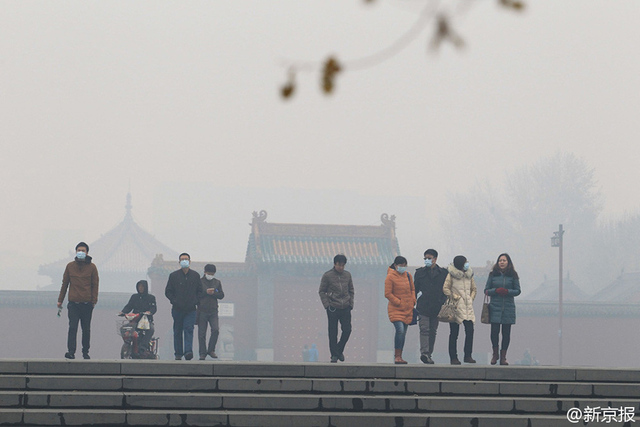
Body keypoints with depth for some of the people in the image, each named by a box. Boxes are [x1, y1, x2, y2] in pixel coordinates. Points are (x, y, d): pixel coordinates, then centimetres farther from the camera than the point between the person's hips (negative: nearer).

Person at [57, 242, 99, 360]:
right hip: (73, 303, 0)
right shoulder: (70, 266, 8)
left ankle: (85, 351, 16)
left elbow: (95, 284, 6)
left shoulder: (92, 267, 5)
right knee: (72, 327, -10)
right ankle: (71, 351, -15)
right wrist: (60, 300, 11)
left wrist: (94, 300, -4)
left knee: (86, 328, 6)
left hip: (87, 303, 0)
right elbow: (65, 283, 12)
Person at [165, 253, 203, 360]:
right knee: (178, 331, 5)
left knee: (189, 329, -13)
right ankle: (178, 353, 11)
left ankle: (188, 351, -23)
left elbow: (200, 291, 15)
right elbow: (168, 291, 7)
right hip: (177, 309, 1)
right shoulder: (174, 276, 5)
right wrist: (174, 301, -7)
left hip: (191, 309, -1)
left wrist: (195, 301, 0)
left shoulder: (195, 276, 8)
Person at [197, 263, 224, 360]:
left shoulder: (217, 282, 14)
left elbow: (221, 295, 7)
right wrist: (206, 292, -16)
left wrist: (213, 293, -10)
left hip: (213, 311, 2)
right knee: (202, 333, -1)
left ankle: (211, 350, 1)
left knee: (215, 330, -13)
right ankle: (202, 353, 6)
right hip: (202, 311, -2)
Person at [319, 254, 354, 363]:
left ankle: (339, 350, 18)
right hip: (333, 308, -3)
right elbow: (322, 291, 2)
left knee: (347, 330, -4)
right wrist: (327, 305, -7)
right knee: (333, 332, 0)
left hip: (345, 308, 3)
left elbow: (351, 291, 18)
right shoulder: (327, 276, -3)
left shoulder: (347, 275, 9)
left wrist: (351, 304, 7)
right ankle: (334, 355, 9)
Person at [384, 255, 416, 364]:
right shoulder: (390, 277, -8)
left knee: (403, 333, 8)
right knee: (400, 330, -21)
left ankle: (399, 356, 16)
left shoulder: (408, 275, 11)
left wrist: (413, 301, 8)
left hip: (408, 310, 7)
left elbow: (412, 289, 23)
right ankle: (397, 356, -17)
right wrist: (399, 303, -12)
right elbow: (387, 294, -10)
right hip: (396, 309, -7)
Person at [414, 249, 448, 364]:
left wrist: (443, 303, 0)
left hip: (437, 307, 1)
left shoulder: (443, 273, 7)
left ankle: (429, 354, 11)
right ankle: (424, 353, -22)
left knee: (433, 331, 5)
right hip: (423, 306, -1)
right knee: (424, 329, -13)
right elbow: (415, 289, 12)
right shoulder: (420, 272, 10)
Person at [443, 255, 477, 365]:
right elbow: (445, 288, -7)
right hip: (456, 307, -5)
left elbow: (474, 289, 23)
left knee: (470, 330, -5)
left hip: (468, 307, 5)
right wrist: (454, 297, -11)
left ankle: (468, 356, 4)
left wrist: (471, 298, 10)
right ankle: (453, 357, 4)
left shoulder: (469, 275, 13)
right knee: (454, 333, -1)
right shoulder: (451, 275, -3)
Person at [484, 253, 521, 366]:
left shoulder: (513, 275, 5)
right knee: (494, 331, -8)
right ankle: (495, 354, 9)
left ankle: (503, 357, 7)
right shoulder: (493, 275, 6)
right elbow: (486, 290, 7)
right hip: (495, 307, 0)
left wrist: (507, 291, -13)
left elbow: (517, 291, 5)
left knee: (506, 333, 0)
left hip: (508, 307, 0)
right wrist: (496, 290, -12)